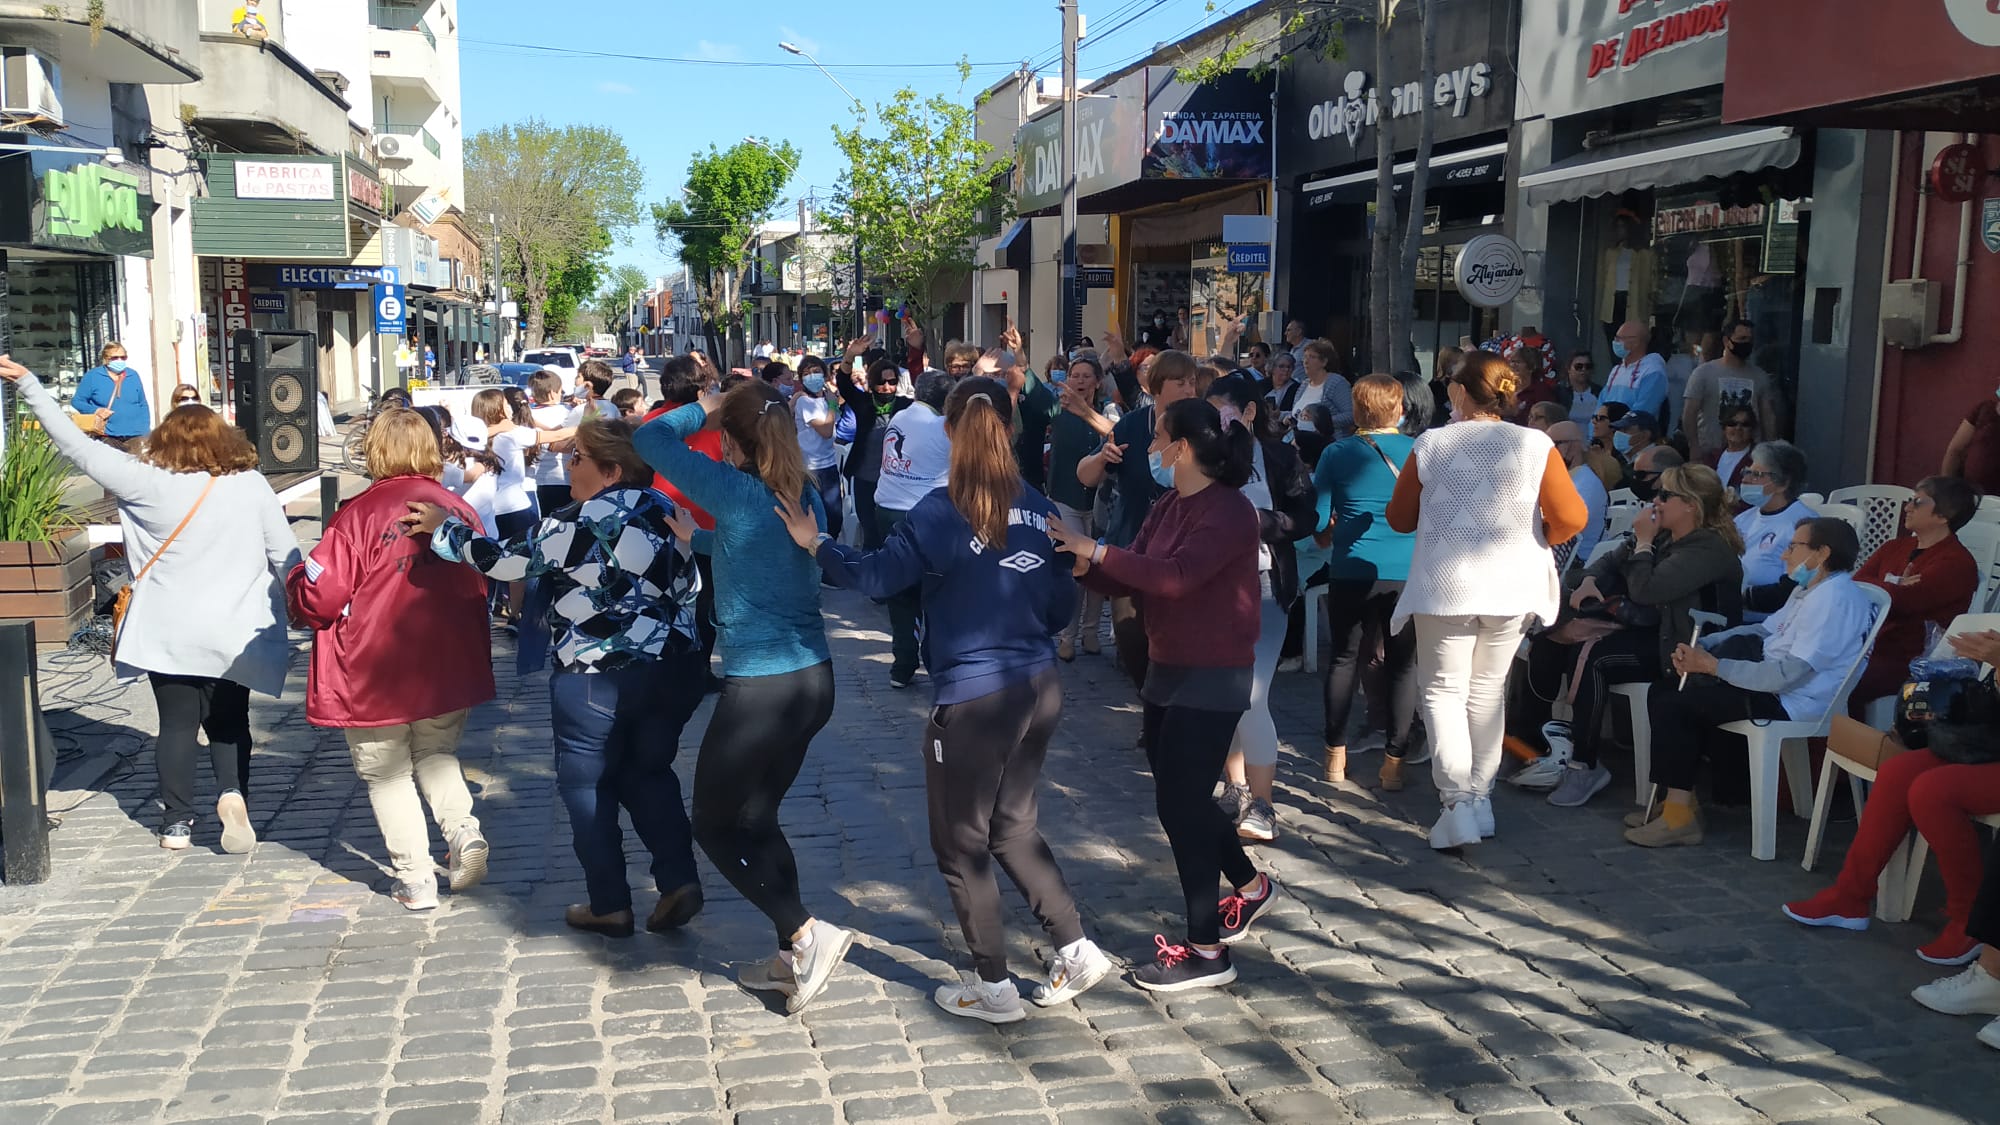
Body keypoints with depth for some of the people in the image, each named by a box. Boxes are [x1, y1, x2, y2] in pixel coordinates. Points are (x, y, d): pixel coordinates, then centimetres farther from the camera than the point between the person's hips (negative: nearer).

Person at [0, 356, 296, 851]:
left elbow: (78, 446, -1)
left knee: (177, 724, 12)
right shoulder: (252, 485, -5)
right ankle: (232, 793, -8)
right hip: (233, 636, 1)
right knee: (229, 723, 15)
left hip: (169, 634, 0)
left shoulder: (148, 483, -7)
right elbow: (286, 557, -3)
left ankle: (177, 823, 16)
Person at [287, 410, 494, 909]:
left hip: (373, 677, -4)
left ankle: (415, 878, 11)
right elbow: (481, 586, 8)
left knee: (387, 775, 11)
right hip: (447, 672, 4)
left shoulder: (359, 514, -14)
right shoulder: (458, 509, -2)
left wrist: (295, 583, 9)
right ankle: (463, 828, 1)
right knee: (436, 755, 24)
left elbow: (319, 596, -13)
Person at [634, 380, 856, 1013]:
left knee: (715, 826, 9)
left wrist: (704, 408, 8)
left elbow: (650, 439, -7)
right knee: (755, 818, 21)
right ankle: (793, 960, 26)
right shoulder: (805, 498, 6)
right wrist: (697, 540, 36)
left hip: (759, 690, -8)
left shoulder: (738, 492, -16)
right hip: (813, 680, 8)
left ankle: (807, 933, -1)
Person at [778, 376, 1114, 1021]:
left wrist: (816, 544, -8)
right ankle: (1075, 949, 21)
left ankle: (993, 987, 19)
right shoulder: (1037, 507, 3)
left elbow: (877, 575, -20)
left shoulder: (943, 511, -14)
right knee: (1012, 826, 24)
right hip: (1040, 689, 6)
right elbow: (1064, 606, 8)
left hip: (974, 699, -6)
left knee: (962, 844, 10)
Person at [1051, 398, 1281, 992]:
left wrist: (1097, 550, -29)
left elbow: (1176, 576, -31)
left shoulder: (1229, 511, -18)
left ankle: (1206, 952, 4)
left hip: (1213, 679, -9)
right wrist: (1081, 563, -11)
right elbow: (1129, 582, 6)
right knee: (1182, 798, 17)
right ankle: (1251, 885, 40)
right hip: (1167, 671, 9)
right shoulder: (1167, 507, 8)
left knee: (1180, 804, -6)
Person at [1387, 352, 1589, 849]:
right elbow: (1571, 518, -8)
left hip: (1443, 587, -2)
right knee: (1486, 690, 16)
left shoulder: (1431, 445, -5)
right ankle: (1482, 798, 21)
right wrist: (1532, 542, 10)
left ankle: (1458, 802, -9)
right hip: (1511, 587, 2)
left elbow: (1399, 518, 3)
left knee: (1444, 691, 5)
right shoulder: (1535, 446, -5)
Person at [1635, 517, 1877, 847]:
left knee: (1670, 705, -14)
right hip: (1772, 686, 10)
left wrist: (1712, 665, -19)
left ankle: (1679, 818, -9)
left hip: (1789, 703, -10)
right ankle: (1680, 799, 10)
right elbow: (1764, 631, 19)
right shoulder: (1810, 590, 14)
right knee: (1666, 693, 10)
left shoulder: (1834, 597, -19)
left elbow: (1789, 674, -25)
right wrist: (1700, 646, 3)